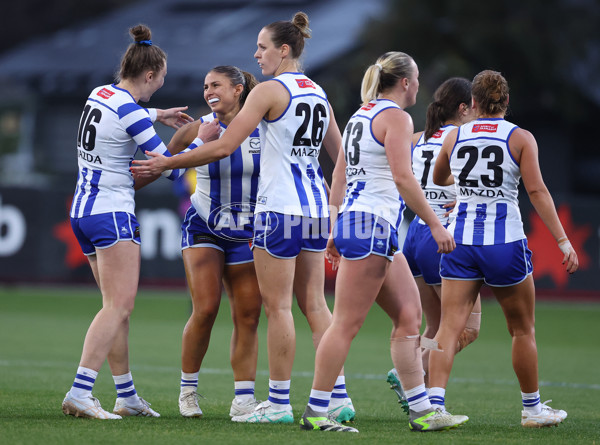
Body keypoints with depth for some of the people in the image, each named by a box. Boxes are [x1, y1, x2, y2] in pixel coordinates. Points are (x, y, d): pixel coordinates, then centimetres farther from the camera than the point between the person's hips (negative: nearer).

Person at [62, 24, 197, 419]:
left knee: (118, 307, 12)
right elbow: (172, 166, -10)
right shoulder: (130, 113, -16)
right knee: (119, 307, -12)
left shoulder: (99, 94, 9)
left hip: (83, 209, 9)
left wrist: (158, 116, 34)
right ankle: (80, 394, -23)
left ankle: (127, 396, 16)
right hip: (113, 212, -9)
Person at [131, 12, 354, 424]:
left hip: (280, 208, -8)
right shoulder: (318, 93, 14)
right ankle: (338, 396, 5)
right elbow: (341, 156, 19)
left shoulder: (269, 91, -9)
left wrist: (166, 163, -8)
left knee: (278, 306, -2)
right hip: (316, 208, 8)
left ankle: (279, 402, 2)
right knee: (314, 304, 9)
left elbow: (224, 147, -14)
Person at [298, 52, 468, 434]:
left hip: (353, 218, 10)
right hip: (372, 227, -10)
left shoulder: (361, 115, 18)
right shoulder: (396, 117, -9)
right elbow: (403, 177, -17)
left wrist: (335, 229, 22)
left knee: (410, 315, 10)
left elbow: (339, 177, 19)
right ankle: (315, 412, -7)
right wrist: (435, 224, -15)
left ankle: (422, 411, 10)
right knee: (347, 323, -8)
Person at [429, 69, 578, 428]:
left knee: (450, 327, -2)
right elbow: (537, 191, -10)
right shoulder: (520, 138, -2)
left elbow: (438, 179, 25)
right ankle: (533, 408, 23)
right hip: (505, 241, -2)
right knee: (523, 330, 13)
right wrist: (564, 241, -10)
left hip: (461, 239, 2)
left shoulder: (455, 137, 7)